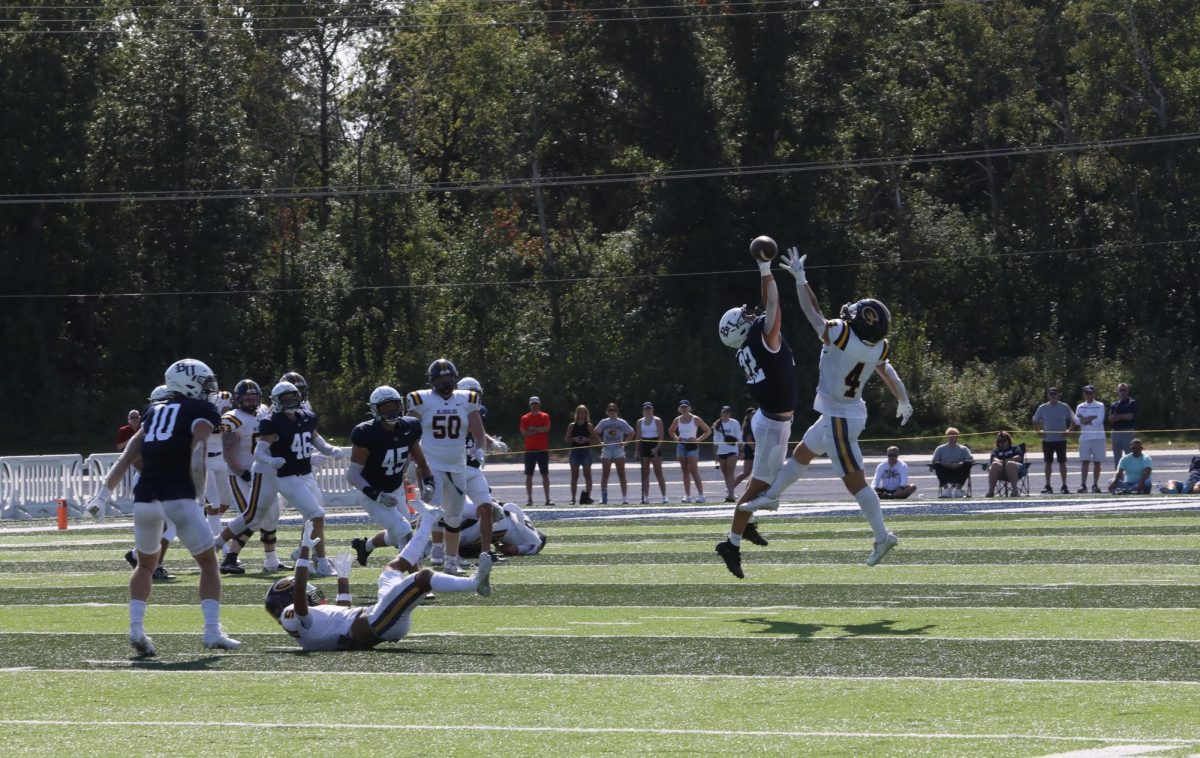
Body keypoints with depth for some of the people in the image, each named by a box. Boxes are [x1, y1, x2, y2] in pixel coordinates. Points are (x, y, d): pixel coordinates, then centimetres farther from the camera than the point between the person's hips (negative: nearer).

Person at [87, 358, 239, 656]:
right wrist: (200, 494, -9)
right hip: (178, 497, -5)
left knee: (146, 564, 24)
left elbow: (129, 454, 17)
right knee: (208, 563, 10)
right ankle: (212, 631, -1)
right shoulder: (202, 412, 5)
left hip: (145, 497, 5)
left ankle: (136, 628, 8)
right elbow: (197, 454, -10)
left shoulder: (155, 411, 22)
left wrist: (105, 492, 15)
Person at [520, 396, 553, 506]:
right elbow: (524, 433, -6)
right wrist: (539, 430, -8)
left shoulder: (545, 416, 6)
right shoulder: (525, 418, 6)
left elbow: (546, 429, -10)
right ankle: (529, 499, 2)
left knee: (545, 475, 0)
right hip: (530, 450, 0)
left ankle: (548, 499, 1)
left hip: (543, 449, 0)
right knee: (529, 475, -1)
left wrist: (533, 428, -8)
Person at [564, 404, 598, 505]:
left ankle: (587, 496, -1)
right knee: (574, 476, 1)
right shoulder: (572, 426, 6)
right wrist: (574, 439, -12)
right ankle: (573, 498, 3)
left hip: (586, 451, -1)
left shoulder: (589, 426, 3)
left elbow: (596, 440, 2)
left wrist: (587, 440, -14)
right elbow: (566, 439, 6)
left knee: (587, 474, -4)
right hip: (575, 451, 1)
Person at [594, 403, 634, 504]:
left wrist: (625, 442, -6)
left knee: (621, 475, -3)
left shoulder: (622, 423, 1)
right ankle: (603, 498, 4)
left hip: (618, 449, -1)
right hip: (606, 449, 1)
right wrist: (600, 442, -1)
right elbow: (596, 432, 15)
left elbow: (631, 433, 9)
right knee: (604, 475, 0)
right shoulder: (603, 422, 5)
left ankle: (625, 498, -3)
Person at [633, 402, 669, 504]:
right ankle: (645, 497, 5)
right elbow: (638, 437, 12)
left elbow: (661, 436, -7)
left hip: (655, 446, -4)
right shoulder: (640, 422, 9)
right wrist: (637, 451, 6)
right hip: (644, 446, 4)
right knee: (645, 473, 3)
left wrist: (657, 448, -18)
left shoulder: (657, 421, -3)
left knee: (658, 473, -7)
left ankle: (664, 496, -7)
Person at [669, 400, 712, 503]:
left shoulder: (695, 419, -5)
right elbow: (671, 431, 25)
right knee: (685, 472, 4)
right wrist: (676, 438, 7)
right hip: (681, 446, 5)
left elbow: (708, 431, -1)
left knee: (694, 471, -11)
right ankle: (687, 496, 5)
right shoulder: (677, 420, 7)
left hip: (692, 446, -5)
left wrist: (699, 439, -10)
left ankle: (701, 495, -10)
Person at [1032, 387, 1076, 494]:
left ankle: (1064, 485, 3)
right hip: (1047, 440, 1)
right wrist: (1038, 430, -3)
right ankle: (1048, 486, 9)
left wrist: (1069, 430, -7)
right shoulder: (1042, 408, 5)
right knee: (1048, 462, 4)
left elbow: (1073, 421, 9)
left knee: (1062, 462, 0)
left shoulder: (1064, 408, 2)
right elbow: (1035, 421, 13)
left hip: (1061, 439, -1)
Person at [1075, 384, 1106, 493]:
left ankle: (1095, 485, 7)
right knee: (1085, 461, -7)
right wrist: (1093, 418, -9)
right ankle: (1083, 484, -12)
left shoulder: (1100, 406, 6)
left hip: (1098, 437, -1)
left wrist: (1085, 420, -6)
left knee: (1097, 462, 1)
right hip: (1084, 437, 1)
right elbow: (1077, 420, -3)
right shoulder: (1080, 407, 13)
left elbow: (1099, 421, -8)